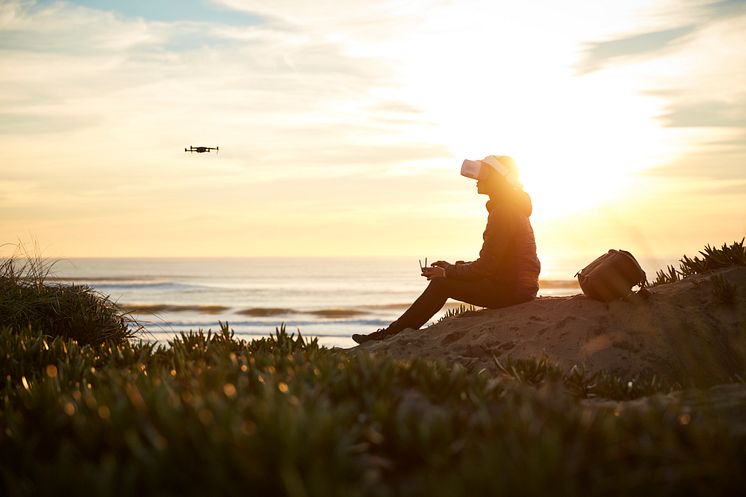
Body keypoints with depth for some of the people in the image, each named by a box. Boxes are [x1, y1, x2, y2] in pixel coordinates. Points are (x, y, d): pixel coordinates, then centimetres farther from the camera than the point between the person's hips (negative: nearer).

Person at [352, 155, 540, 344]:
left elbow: (486, 266, -18)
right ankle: (397, 330, 9)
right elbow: (490, 263, 19)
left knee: (441, 284, -9)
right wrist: (453, 267, 12)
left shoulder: (503, 212, -16)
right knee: (444, 279, 11)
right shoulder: (509, 208, 17)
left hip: (511, 289, -10)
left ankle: (392, 333, -2)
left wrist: (448, 272, -8)